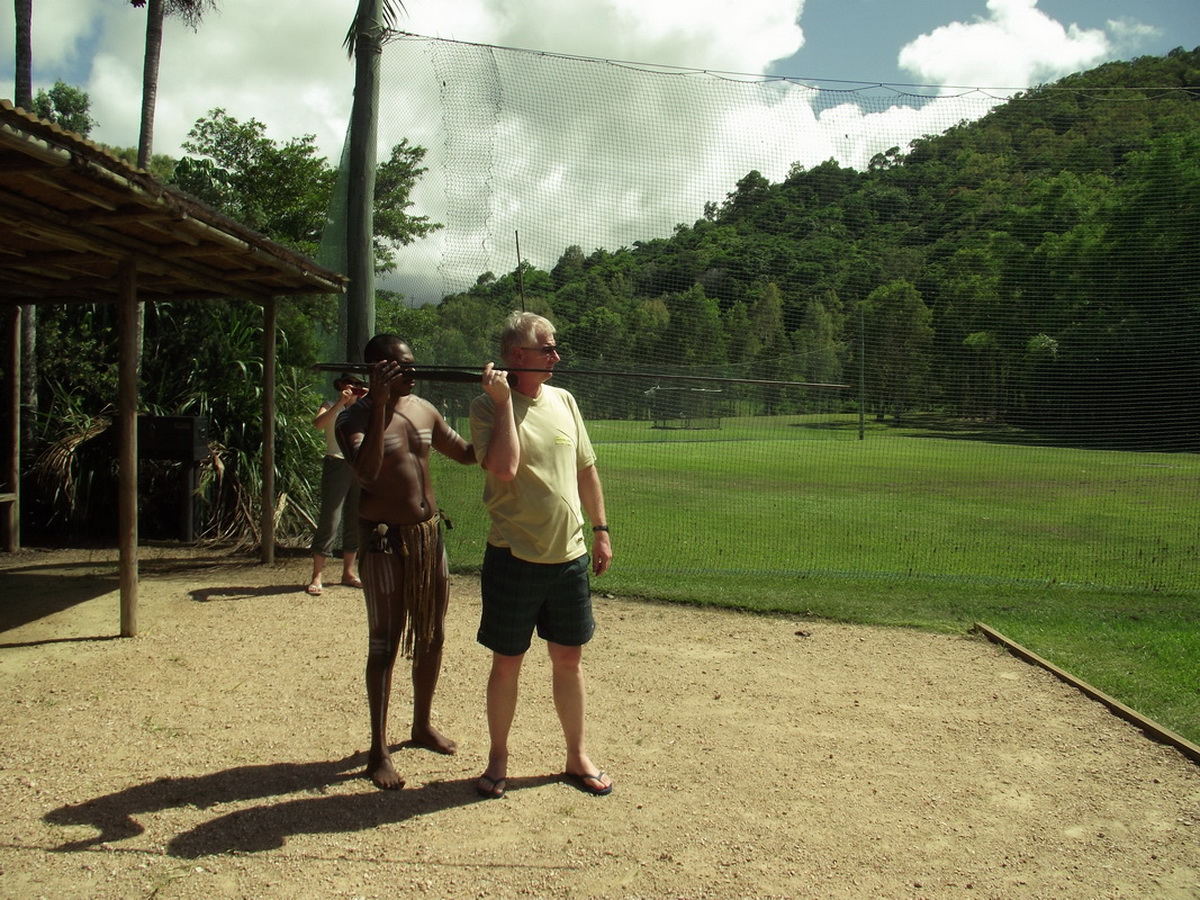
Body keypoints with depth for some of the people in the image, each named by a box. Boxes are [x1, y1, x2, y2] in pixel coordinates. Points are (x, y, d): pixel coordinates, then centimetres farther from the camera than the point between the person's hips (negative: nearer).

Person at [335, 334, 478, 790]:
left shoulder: (423, 409, 8)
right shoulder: (354, 419, -10)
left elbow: (467, 454, 19)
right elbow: (366, 473, -28)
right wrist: (380, 406, -31)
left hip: (429, 533, 7)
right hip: (384, 539, -6)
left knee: (432, 635, 15)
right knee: (384, 644, -2)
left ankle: (423, 725, 33)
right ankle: (378, 751, 7)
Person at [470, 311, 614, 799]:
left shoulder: (563, 401, 7)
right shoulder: (487, 407, -8)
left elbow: (586, 468, 15)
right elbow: (504, 469, -24)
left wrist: (600, 529, 14)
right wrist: (504, 402, -20)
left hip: (569, 557, 4)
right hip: (513, 558, -4)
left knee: (568, 659, 14)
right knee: (506, 663, 8)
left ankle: (577, 757, 29)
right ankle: (498, 759, 26)